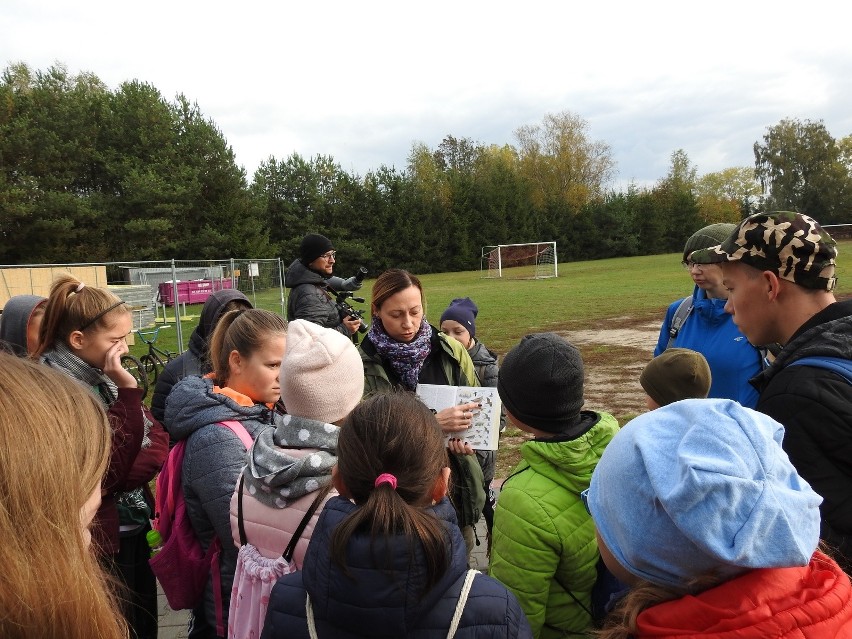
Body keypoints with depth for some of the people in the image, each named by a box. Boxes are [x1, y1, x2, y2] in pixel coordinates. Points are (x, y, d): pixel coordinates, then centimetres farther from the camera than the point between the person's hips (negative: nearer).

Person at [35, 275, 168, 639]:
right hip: (100, 544, -7)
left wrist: (121, 481, -16)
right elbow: (111, 470, -24)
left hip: (135, 533, 7)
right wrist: (126, 389, -26)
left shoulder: (102, 375, 5)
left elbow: (158, 439, 2)